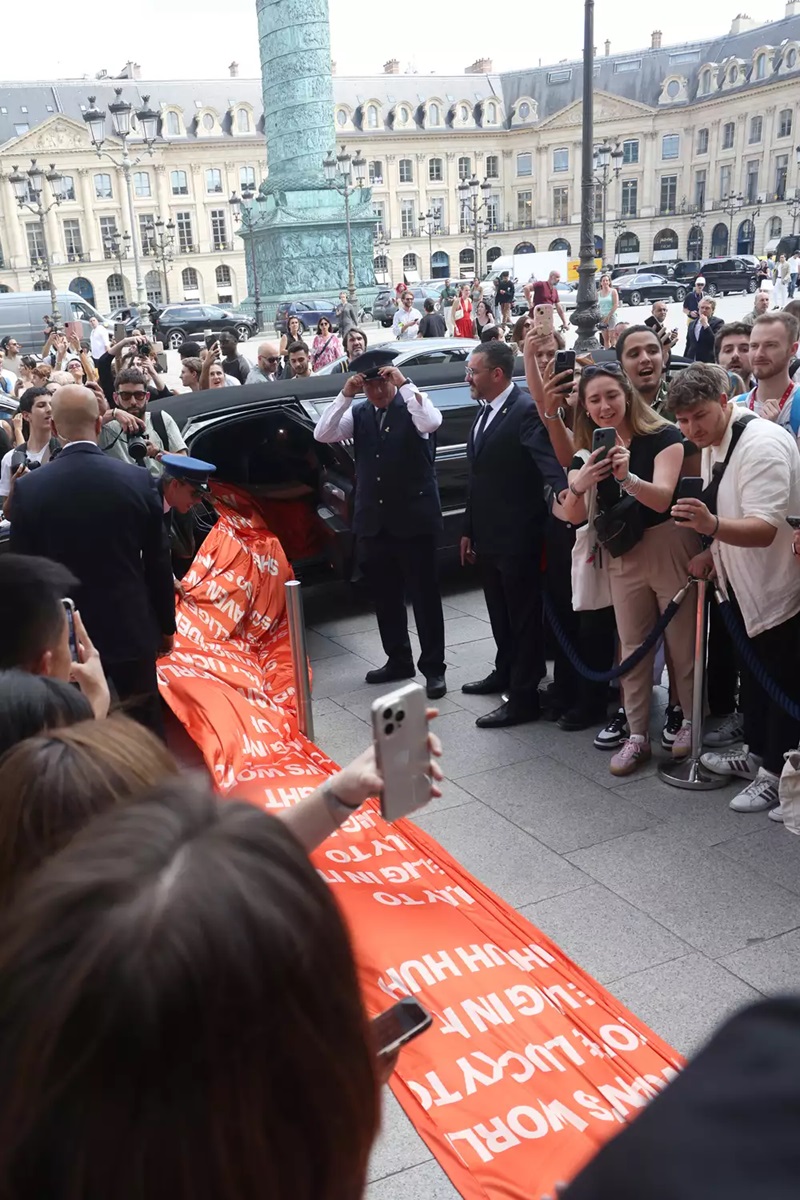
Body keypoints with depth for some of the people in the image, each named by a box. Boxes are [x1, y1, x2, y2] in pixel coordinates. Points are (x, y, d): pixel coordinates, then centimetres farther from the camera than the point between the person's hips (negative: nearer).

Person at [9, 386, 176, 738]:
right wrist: (166, 625, 10)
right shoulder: (138, 480, -10)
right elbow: (158, 562, -3)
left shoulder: (29, 489, -11)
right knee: (145, 728, 14)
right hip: (131, 628, 0)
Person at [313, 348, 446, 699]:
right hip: (374, 522, 5)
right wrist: (345, 394, -11)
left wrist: (405, 383, -22)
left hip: (413, 519, -5)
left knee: (425, 596, 2)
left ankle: (433, 667, 10)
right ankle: (398, 660, 28)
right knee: (386, 597, 14)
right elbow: (322, 434, -5)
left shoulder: (411, 406, -4)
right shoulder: (359, 414, 7)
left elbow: (431, 422, -26)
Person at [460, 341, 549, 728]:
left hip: (517, 537, -9)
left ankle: (523, 698, 9)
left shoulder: (526, 410, -15)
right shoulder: (484, 412, 13)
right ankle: (505, 673, 39)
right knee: (500, 613, 22)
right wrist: (469, 530, 18)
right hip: (487, 536, 9)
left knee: (523, 616, 2)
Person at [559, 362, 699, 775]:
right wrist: (579, 485, -28)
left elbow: (662, 498, -23)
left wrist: (627, 477, -41)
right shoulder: (588, 450, 2)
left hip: (668, 548, -4)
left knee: (683, 642, 2)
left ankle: (692, 721, 22)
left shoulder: (662, 436, -11)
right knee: (632, 647, 9)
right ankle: (637, 735, 17)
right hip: (621, 556, 5)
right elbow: (574, 516, -7)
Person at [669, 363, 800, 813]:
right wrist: (712, 553, 3)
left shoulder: (763, 444, -25)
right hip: (744, 584, 9)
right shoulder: (712, 443, 4)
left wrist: (712, 526, -48)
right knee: (751, 672, 21)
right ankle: (755, 752, 38)